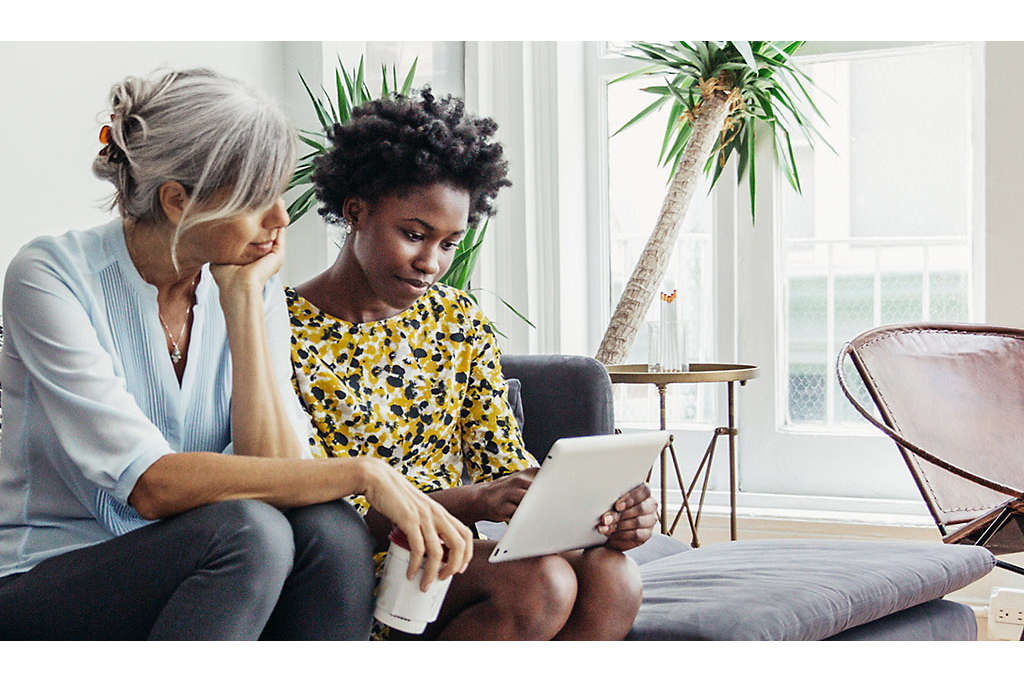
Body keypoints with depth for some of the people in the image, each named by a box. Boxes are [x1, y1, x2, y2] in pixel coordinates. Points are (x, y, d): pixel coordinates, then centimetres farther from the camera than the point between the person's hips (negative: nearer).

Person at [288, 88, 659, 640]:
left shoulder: (460, 323, 12)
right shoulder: (288, 332, -8)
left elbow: (508, 466, 10)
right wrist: (470, 503, -29)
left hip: (447, 563, 6)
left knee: (610, 575, -22)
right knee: (540, 583, -29)